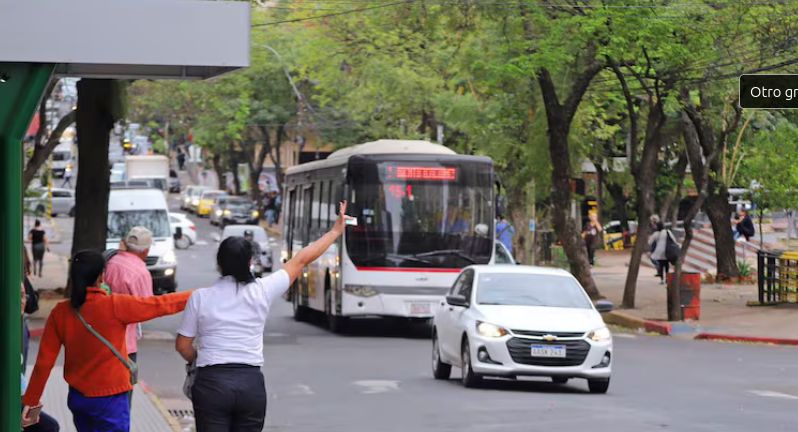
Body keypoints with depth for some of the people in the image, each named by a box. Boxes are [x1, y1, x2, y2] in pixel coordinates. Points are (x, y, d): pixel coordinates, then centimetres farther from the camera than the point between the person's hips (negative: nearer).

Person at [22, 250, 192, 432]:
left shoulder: (60, 312, -5)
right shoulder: (114, 306, -18)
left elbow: (44, 360, -2)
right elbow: (159, 305, -9)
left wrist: (31, 400, 6)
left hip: (77, 397, 5)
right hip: (110, 398, -5)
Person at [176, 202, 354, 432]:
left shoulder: (201, 297, -3)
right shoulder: (262, 291, -1)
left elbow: (183, 345, 2)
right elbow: (301, 260, 9)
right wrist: (336, 231, 19)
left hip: (211, 382, -2)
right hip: (251, 383, 2)